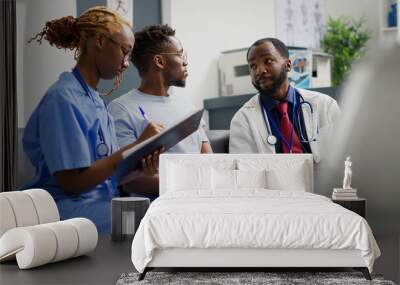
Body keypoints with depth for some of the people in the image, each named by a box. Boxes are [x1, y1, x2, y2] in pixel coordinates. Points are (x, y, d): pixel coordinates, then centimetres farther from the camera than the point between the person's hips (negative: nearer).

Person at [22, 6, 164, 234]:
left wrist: (140, 167, -5)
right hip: (72, 210, -8)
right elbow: (73, 182, -16)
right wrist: (138, 145, -14)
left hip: (103, 203, 8)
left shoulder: (96, 102, 16)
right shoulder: (63, 99, -11)